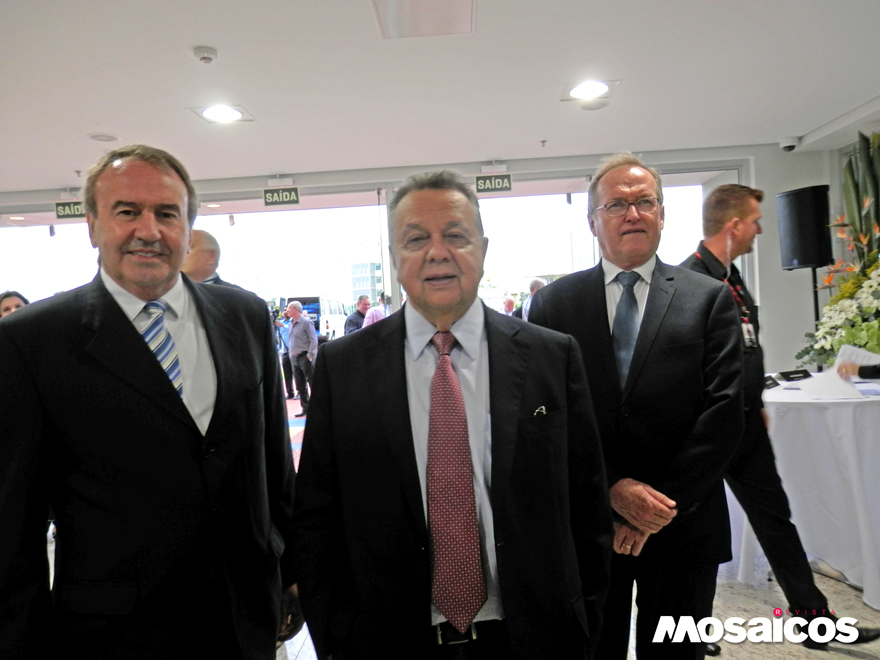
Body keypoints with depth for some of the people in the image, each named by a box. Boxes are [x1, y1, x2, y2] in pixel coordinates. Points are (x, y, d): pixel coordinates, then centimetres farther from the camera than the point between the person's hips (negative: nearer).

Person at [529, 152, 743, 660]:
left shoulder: (710, 299, 1)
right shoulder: (553, 303, 0)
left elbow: (724, 413, -6)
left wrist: (663, 505, -12)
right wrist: (613, 489, -13)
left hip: (683, 526, 0)